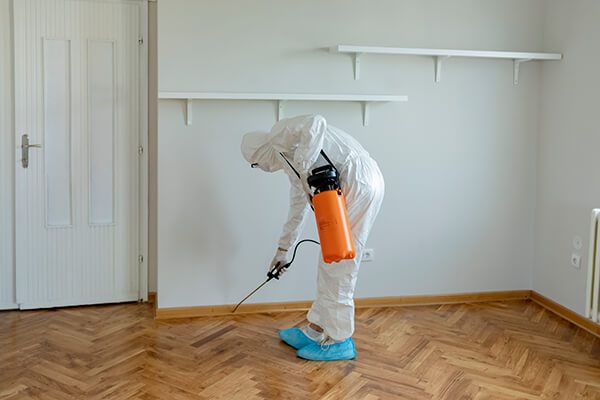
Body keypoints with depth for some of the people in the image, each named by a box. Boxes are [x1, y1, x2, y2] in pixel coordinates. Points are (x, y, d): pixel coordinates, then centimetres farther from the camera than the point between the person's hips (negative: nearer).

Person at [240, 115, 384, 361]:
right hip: (355, 186, 10)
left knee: (337, 265, -2)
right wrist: (283, 249, 42)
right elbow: (298, 207, 35)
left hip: (358, 183, -10)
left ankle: (339, 340, 9)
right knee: (331, 264, 15)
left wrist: (303, 168, -19)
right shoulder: (291, 163, 28)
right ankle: (316, 330, 26)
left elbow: (316, 123, -20)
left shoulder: (280, 133, 1)